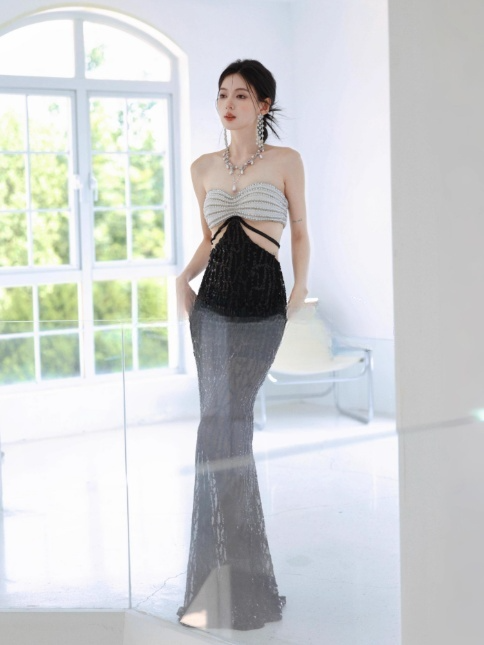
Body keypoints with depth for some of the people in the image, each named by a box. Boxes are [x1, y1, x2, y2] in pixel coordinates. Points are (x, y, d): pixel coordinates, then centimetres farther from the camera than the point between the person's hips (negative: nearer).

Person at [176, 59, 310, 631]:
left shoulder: (285, 161, 3)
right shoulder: (204, 168, 13)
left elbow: (299, 231, 8)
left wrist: (301, 286, -7)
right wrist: (184, 277, 3)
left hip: (262, 302, -3)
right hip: (212, 300, 4)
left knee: (225, 422, -10)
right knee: (222, 422, -2)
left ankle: (228, 581, 2)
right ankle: (235, 577, 8)